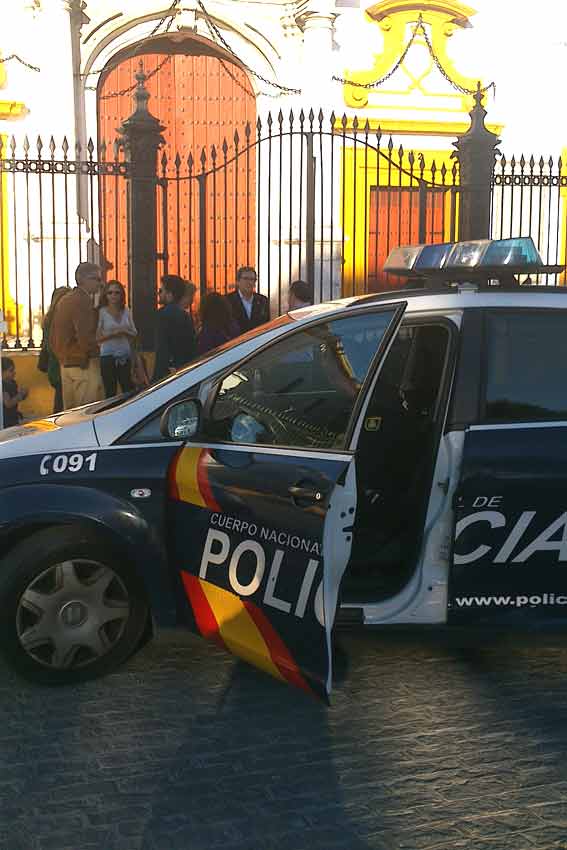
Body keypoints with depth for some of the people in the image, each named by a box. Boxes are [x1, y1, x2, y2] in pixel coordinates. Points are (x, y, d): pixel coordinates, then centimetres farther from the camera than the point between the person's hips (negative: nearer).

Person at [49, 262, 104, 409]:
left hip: (65, 365, 10)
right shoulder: (83, 301, -13)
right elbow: (85, 338, -20)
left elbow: (52, 337, 21)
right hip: (84, 365, -10)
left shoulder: (63, 300, 17)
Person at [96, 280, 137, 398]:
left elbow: (134, 334, 13)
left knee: (129, 391, 2)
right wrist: (113, 333, -17)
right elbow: (97, 337, -7)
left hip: (125, 356, 4)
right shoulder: (101, 312, -3)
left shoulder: (126, 312, 9)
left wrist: (125, 332, -7)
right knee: (110, 392, 0)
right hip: (108, 356, -4)